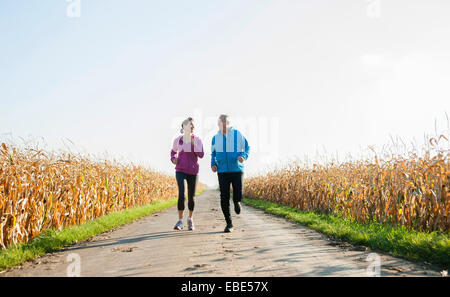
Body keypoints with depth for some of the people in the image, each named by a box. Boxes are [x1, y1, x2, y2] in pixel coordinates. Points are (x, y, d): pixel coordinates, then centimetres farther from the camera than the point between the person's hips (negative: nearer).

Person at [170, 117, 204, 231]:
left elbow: (201, 155, -10)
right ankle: (180, 221, -10)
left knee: (191, 196, 5)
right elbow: (173, 152, 19)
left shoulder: (197, 139, -2)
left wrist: (194, 143, -19)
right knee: (181, 194, -18)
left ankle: (190, 219, 26)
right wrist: (173, 159, -2)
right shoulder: (177, 140, 1)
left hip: (193, 171, 1)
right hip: (180, 170, -1)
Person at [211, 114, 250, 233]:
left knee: (238, 195, -10)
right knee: (224, 198, -5)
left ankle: (236, 202, 30)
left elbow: (247, 147, 7)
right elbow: (213, 153, 20)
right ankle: (229, 224, 9)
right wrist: (213, 164, 2)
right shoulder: (215, 138, 8)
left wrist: (243, 156, -14)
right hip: (222, 171, 2)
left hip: (237, 170, -2)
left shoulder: (237, 134, 0)